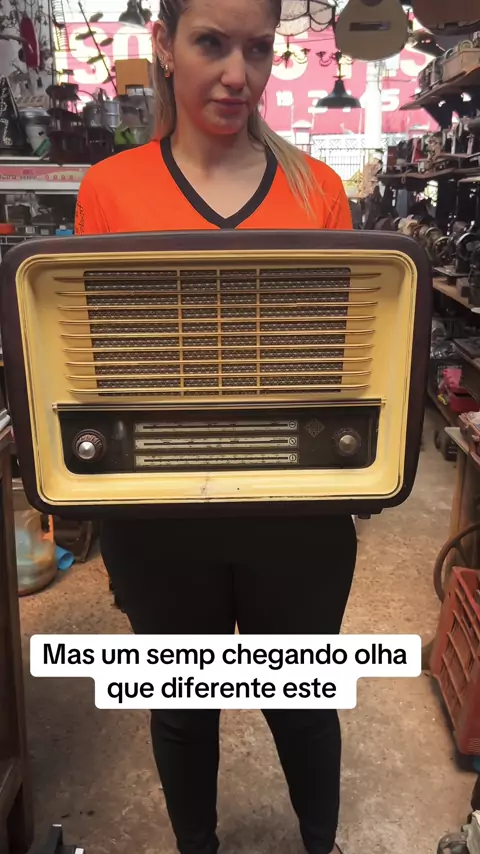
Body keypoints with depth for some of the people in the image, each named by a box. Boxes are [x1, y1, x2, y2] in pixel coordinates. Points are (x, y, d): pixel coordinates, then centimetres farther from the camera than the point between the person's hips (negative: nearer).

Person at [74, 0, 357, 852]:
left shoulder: (317, 186, -1)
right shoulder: (108, 190, -3)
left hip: (297, 512, 1)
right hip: (160, 517, 0)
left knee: (302, 700, 22)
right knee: (182, 708, 23)